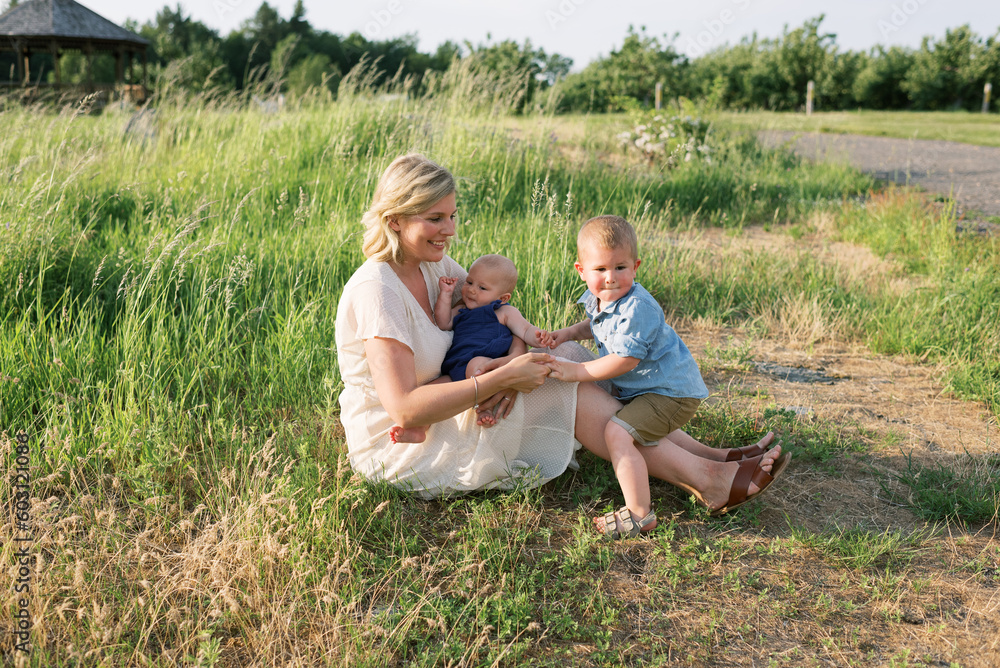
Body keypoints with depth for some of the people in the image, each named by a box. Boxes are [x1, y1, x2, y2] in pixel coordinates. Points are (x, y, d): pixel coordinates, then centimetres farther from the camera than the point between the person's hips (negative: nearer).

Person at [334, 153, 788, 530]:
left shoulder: (433, 264, 2)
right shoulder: (377, 292, -25)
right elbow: (404, 410, -31)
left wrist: (511, 366, -17)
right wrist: (500, 378, -30)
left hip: (439, 416, 8)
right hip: (394, 450, -8)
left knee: (566, 360, -7)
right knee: (564, 385, -18)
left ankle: (708, 457, -8)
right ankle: (704, 480, -15)